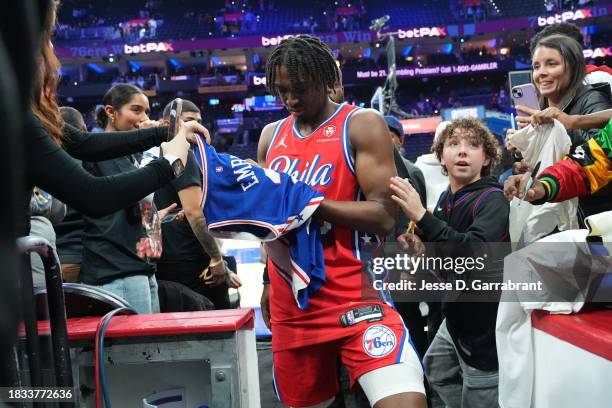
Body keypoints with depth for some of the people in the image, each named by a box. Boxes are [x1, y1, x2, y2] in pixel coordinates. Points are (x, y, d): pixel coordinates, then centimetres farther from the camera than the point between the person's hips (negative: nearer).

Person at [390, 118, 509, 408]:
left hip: (486, 322, -8)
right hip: (456, 317, 8)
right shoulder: (446, 199, 4)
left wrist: (421, 216, -43)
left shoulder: (492, 200, -19)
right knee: (436, 371, 27)